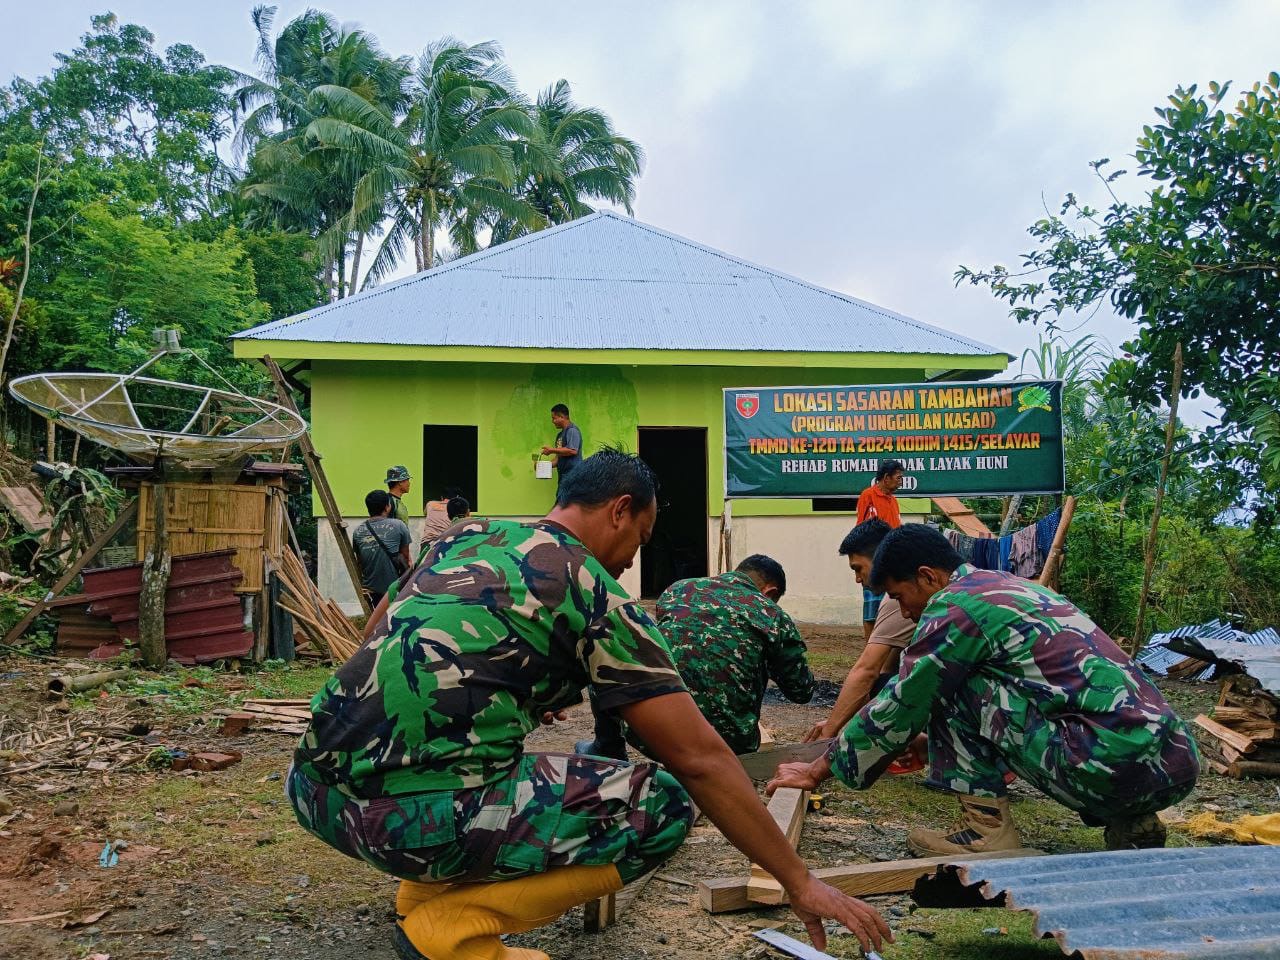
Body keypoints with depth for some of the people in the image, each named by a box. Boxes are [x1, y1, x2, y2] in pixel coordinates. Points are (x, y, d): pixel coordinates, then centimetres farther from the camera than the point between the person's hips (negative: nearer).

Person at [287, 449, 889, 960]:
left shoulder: (464, 536, 15)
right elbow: (701, 760, -4)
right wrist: (801, 884, 5)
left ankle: (428, 887, 20)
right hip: (408, 817, -8)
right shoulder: (594, 594, -3)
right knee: (664, 804, 1)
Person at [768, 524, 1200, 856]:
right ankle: (1132, 822, 15)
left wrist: (818, 770, 12)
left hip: (1114, 765, -9)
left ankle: (987, 827, 2)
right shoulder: (1013, 585, 21)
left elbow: (898, 707, 0)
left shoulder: (956, 604, -6)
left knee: (953, 686, -2)